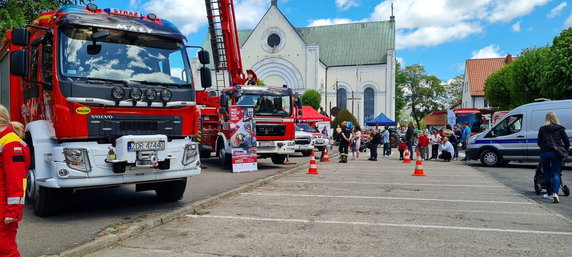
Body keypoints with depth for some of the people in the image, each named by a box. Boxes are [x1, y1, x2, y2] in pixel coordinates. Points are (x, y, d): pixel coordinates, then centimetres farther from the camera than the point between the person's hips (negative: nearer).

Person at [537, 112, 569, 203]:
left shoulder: (542, 129, 7)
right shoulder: (560, 129, 6)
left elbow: (539, 143, 11)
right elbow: (567, 142, 6)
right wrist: (565, 151, 21)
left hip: (544, 153, 1)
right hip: (556, 153, -1)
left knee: (547, 173, 14)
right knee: (556, 174, -2)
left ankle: (549, 193, 22)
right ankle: (555, 193, -20)